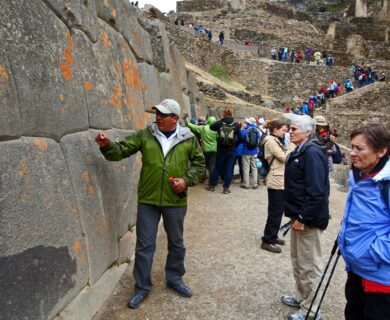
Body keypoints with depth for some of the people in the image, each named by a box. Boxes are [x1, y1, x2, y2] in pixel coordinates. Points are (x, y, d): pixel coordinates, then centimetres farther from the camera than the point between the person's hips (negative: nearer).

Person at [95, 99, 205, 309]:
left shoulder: (189, 139, -2)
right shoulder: (145, 135, -2)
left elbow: (199, 163, 6)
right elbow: (122, 150, -3)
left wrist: (187, 180, -9)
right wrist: (107, 145, -23)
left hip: (175, 201, 1)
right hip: (147, 200, 0)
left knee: (176, 243, 17)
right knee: (144, 245, 8)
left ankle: (174, 279, 40)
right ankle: (142, 287, 26)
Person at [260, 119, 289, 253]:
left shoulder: (277, 140, 17)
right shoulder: (271, 141, -14)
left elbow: (284, 158, 18)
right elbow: (284, 158, -18)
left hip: (281, 180, 10)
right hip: (276, 181, -10)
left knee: (278, 211, 16)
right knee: (275, 212, -4)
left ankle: (272, 236, 28)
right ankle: (267, 241, 6)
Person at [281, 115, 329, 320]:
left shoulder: (312, 153, -20)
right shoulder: (300, 151, 11)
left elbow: (317, 192, -26)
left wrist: (303, 217, -22)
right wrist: (296, 214, 17)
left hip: (309, 219, -10)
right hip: (299, 215, 10)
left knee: (309, 265, 3)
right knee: (297, 260, 21)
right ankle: (301, 297, 38)